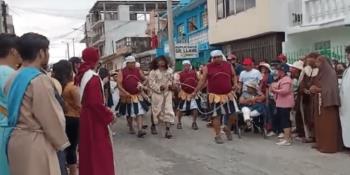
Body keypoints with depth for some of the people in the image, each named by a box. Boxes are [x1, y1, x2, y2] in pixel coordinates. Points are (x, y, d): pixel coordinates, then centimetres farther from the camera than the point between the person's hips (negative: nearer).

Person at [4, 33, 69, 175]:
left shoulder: (13, 79, 9)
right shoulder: (40, 79, -17)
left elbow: (16, 111, 12)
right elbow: (51, 116, -16)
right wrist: (61, 143, -4)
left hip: (16, 139, 9)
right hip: (35, 142, -9)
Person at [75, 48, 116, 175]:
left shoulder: (81, 75, 6)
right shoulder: (93, 78, -21)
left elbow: (81, 97, 11)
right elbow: (96, 103, -25)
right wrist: (109, 115, -14)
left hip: (85, 116, 9)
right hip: (95, 118, -9)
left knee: (88, 149, 18)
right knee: (100, 150, 2)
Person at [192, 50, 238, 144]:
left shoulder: (229, 65, 4)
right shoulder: (208, 68, -2)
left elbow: (234, 76, 15)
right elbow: (202, 80, 3)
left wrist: (235, 84, -5)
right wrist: (195, 91, 1)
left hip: (229, 94, 2)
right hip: (215, 96, -2)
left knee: (233, 113, 5)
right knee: (216, 116, 2)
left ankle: (227, 128, 32)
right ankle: (218, 135, 14)